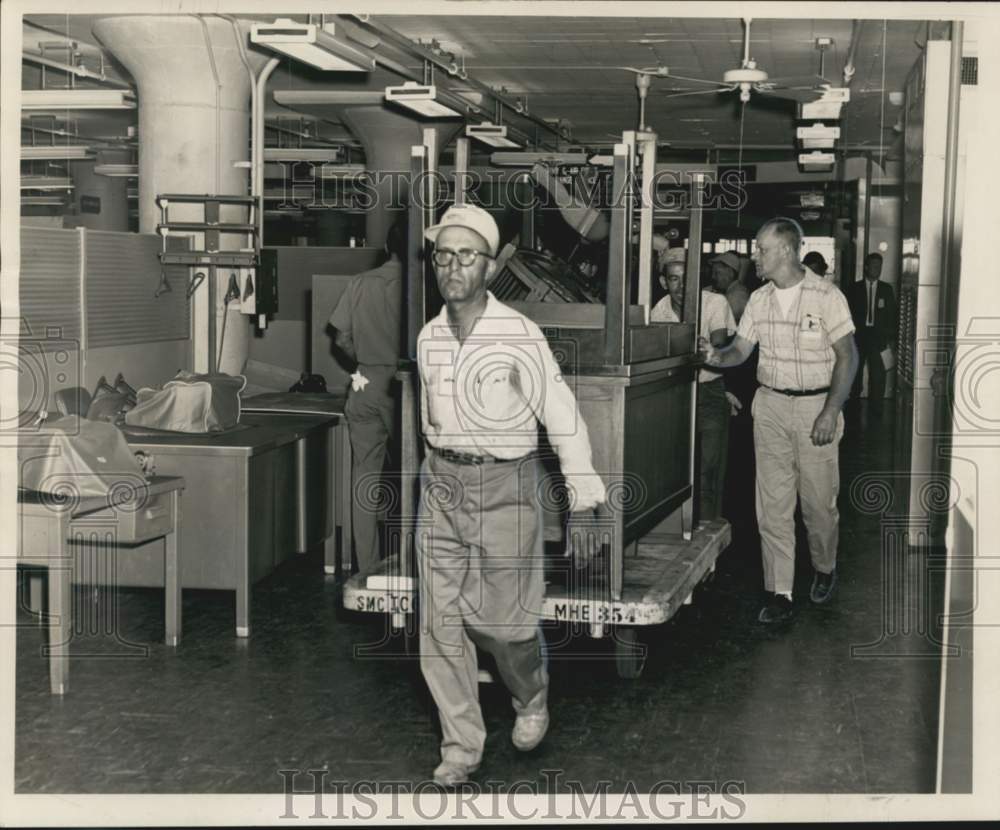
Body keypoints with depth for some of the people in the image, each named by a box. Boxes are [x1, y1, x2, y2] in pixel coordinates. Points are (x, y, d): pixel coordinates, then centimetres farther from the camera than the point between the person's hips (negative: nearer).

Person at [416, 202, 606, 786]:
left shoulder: (520, 335, -13)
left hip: (505, 487, -5)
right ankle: (461, 745, 14)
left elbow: (564, 419, -10)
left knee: (504, 619, 2)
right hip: (442, 485, 5)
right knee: (442, 624, 3)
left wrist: (582, 505, -11)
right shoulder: (429, 338, 4)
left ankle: (533, 700, 33)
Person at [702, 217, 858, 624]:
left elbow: (847, 356, -9)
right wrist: (717, 356, -16)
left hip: (816, 405, -4)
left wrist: (831, 411, -16)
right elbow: (740, 350, 8)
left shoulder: (826, 296, -10)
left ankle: (825, 568, 33)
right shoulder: (759, 299, 5)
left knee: (818, 500, 5)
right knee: (773, 503, 1)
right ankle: (779, 594, 5)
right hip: (770, 407, 4)